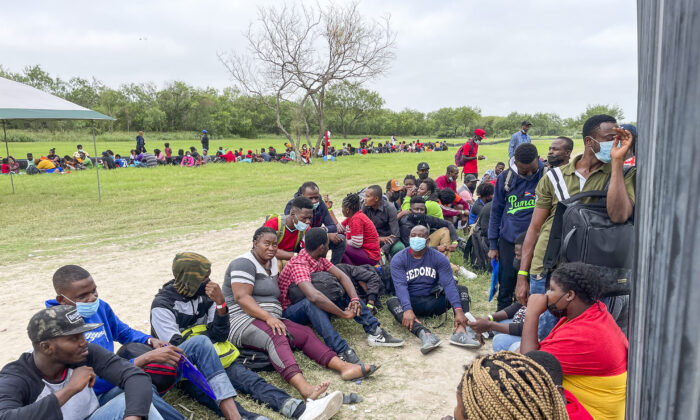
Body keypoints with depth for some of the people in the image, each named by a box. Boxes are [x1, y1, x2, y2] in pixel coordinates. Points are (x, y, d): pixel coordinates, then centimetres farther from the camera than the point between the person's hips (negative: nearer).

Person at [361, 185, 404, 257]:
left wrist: (383, 250, -34)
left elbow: (395, 234, -21)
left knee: (399, 248, -32)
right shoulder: (365, 206, -10)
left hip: (388, 238, -2)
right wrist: (378, 238, -18)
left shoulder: (390, 208, -18)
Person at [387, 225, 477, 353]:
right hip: (411, 303, -2)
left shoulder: (439, 258, -1)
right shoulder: (398, 259, -5)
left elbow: (448, 283, -14)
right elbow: (400, 285, -20)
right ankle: (426, 335, -50)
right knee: (391, 301, -31)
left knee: (462, 289, -15)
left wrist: (458, 310, -30)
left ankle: (460, 331, -39)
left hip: (433, 302, 2)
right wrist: (407, 309, -39)